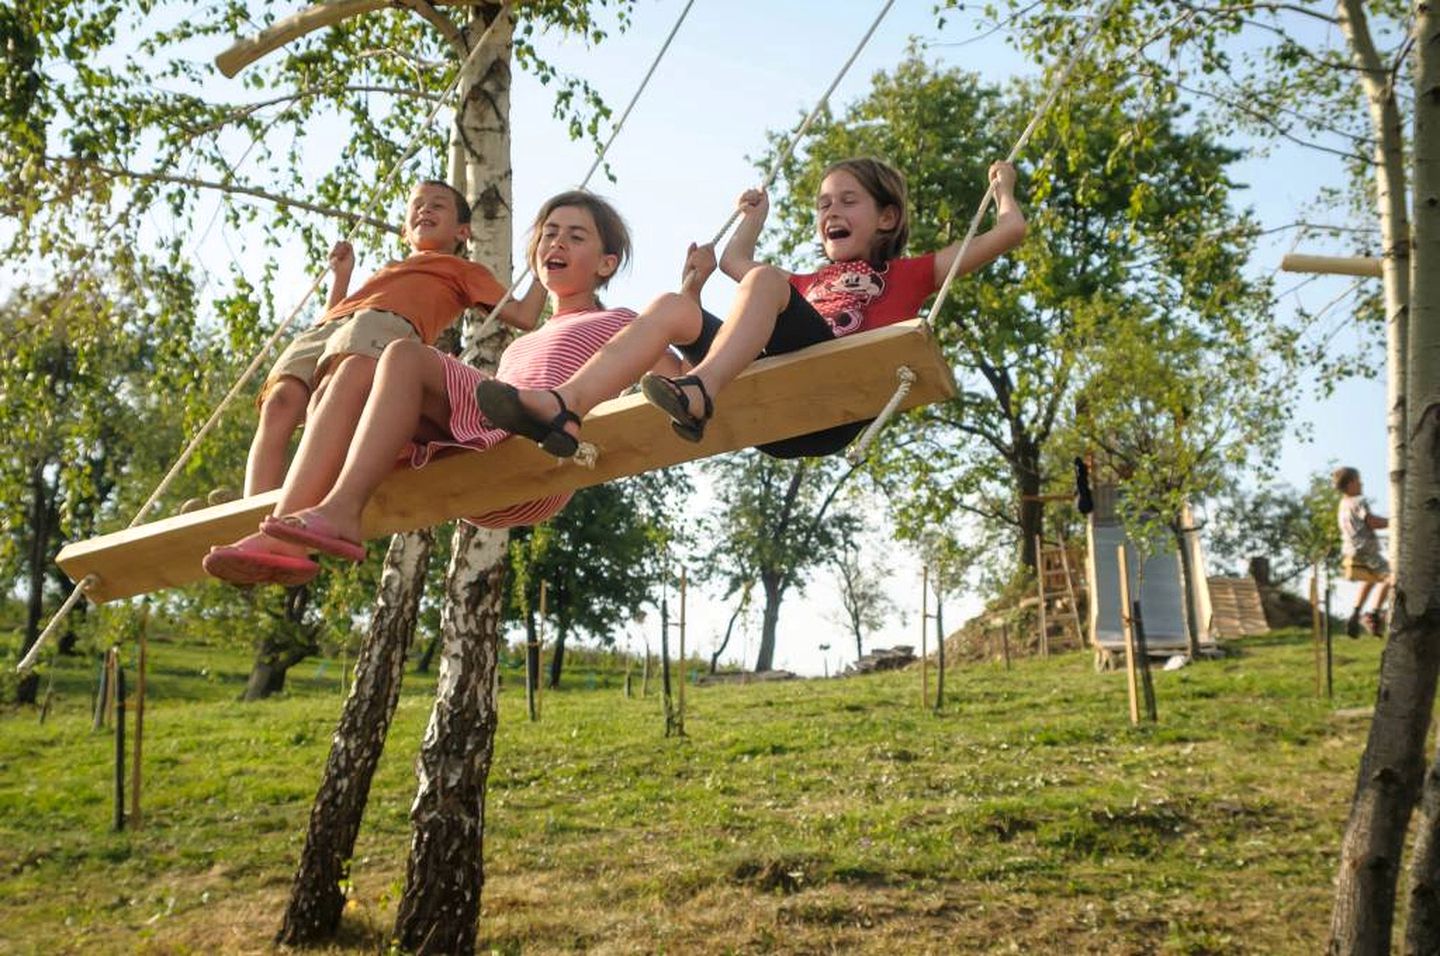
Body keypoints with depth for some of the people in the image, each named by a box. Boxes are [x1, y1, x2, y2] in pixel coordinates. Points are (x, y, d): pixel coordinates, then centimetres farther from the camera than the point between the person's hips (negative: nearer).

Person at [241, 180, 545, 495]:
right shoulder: (389, 271, 46)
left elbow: (523, 316, 22)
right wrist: (342, 274, 39)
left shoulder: (464, 270, 34)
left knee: (332, 395, -38)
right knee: (280, 401, -27)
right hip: (323, 329, 5)